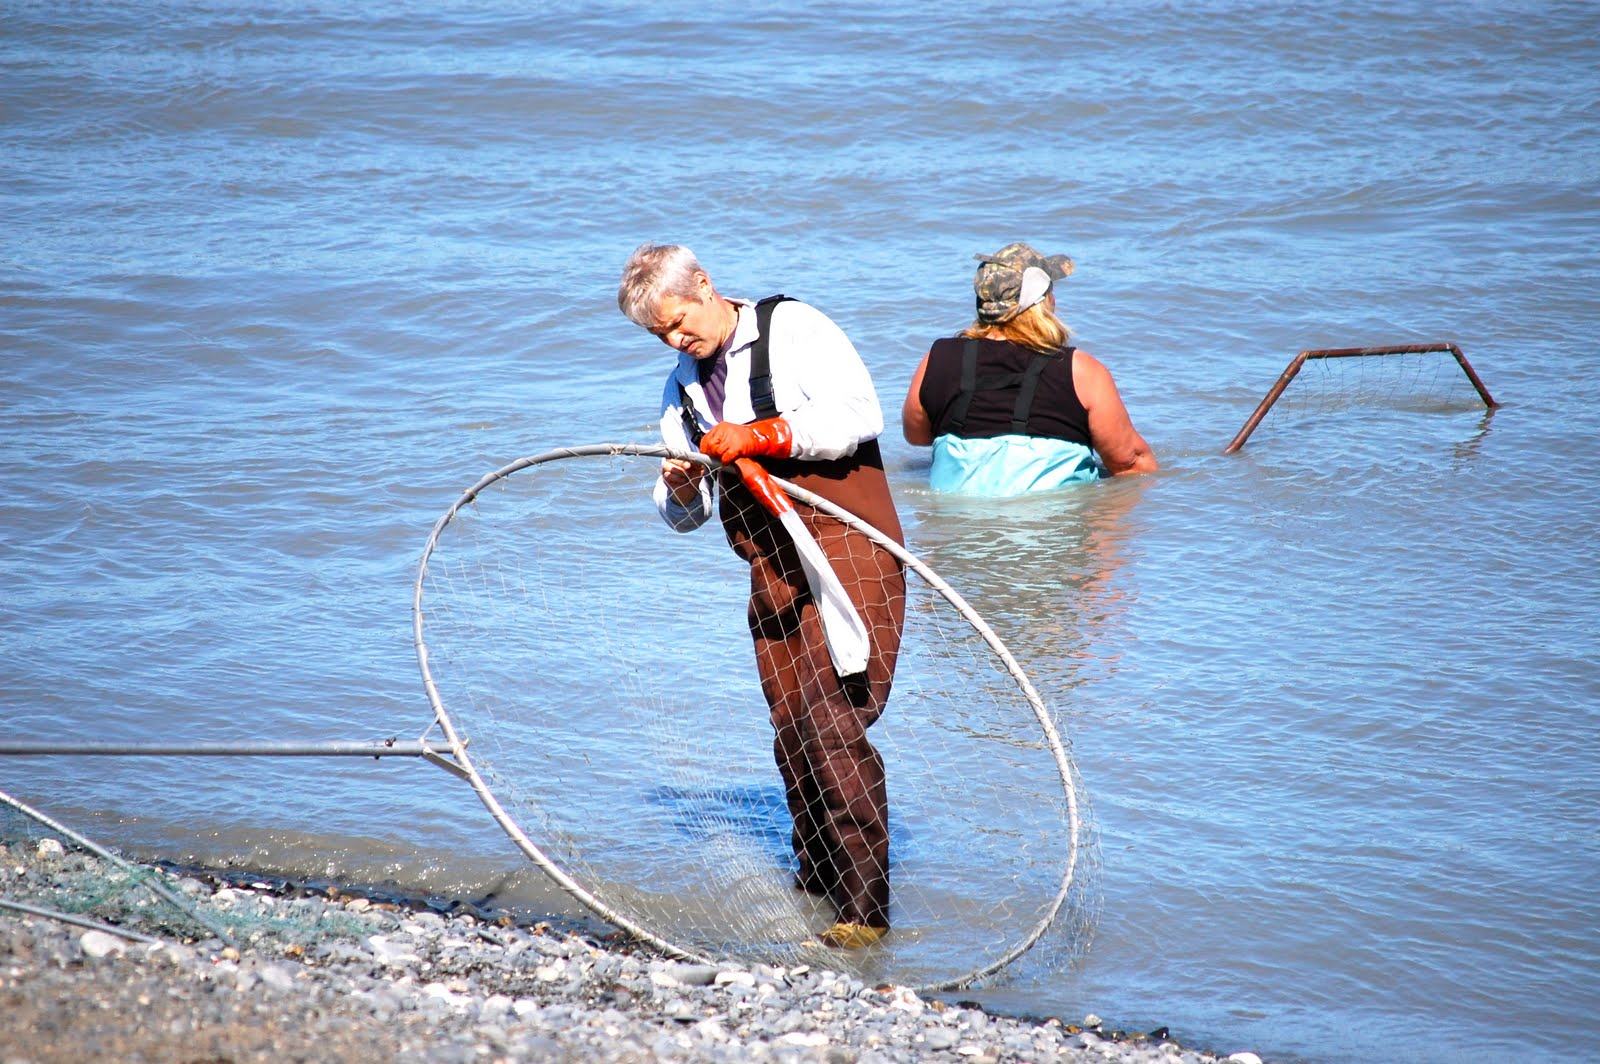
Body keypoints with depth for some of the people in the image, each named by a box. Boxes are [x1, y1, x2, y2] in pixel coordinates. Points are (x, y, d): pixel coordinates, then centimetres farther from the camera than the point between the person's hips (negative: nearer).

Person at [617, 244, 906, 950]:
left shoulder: (793, 328, -1)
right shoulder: (682, 387, 18)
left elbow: (860, 415, -15)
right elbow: (681, 518, 19)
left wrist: (760, 434, -19)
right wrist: (681, 490, -5)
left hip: (848, 549, -7)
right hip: (772, 569, 7)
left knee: (833, 723, -15)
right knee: (791, 731, 6)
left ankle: (865, 906, -13)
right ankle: (816, 881, 20)